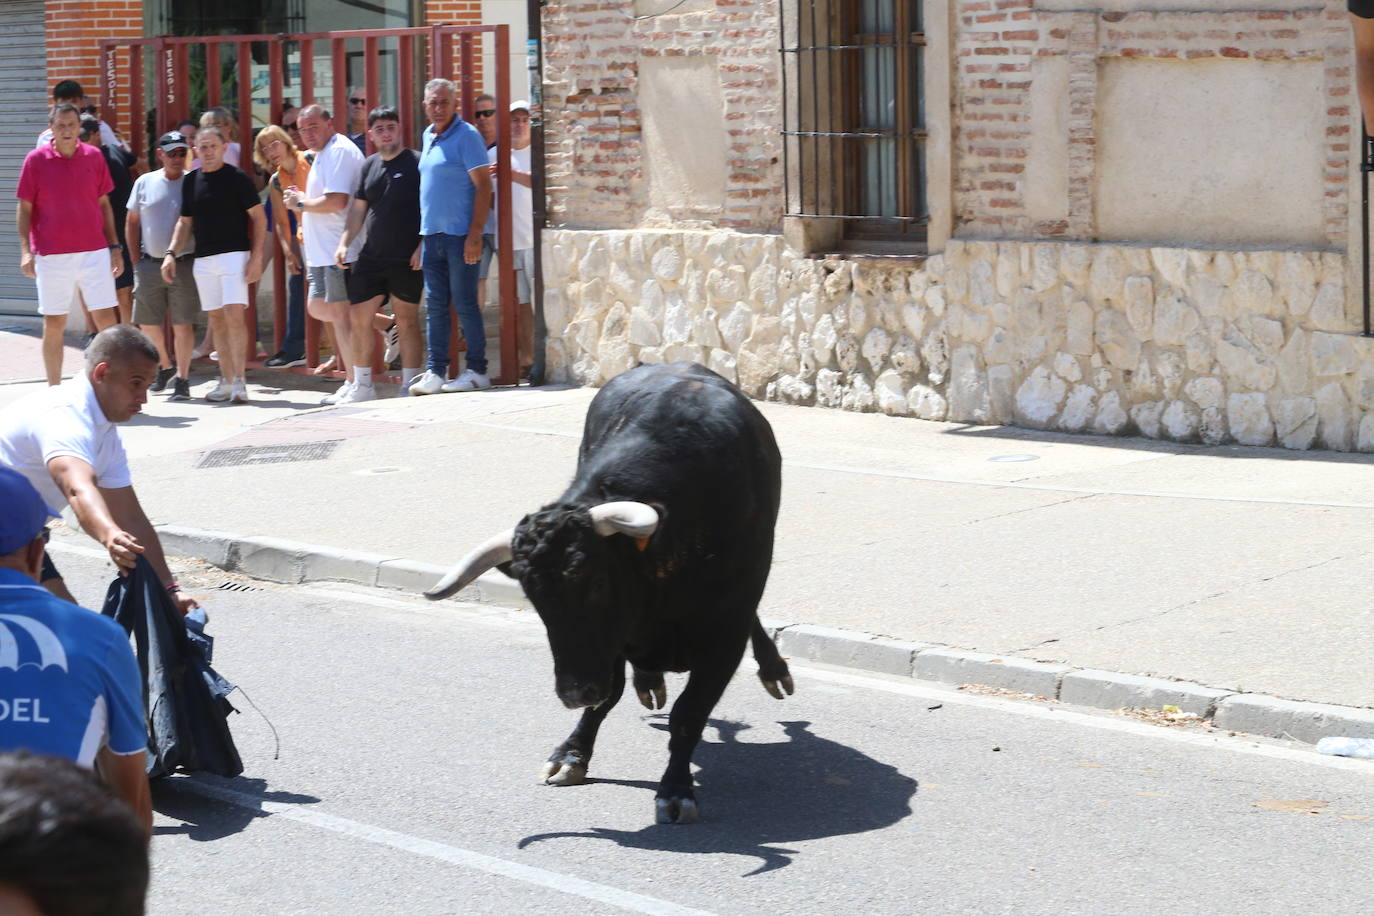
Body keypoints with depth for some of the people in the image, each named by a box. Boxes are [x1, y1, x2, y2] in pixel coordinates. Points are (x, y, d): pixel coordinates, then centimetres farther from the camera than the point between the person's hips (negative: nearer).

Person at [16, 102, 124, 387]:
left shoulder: (94, 156, 5)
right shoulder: (36, 160, -1)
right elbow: (24, 209, 1)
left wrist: (115, 247, 9)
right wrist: (26, 250, -9)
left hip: (94, 251, 2)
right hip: (51, 255, -1)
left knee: (106, 318, -2)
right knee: (54, 324, 4)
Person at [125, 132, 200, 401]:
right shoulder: (145, 182, 6)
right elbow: (132, 222, 12)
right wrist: (137, 260, 6)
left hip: (183, 263, -3)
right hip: (149, 264, 3)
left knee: (183, 323, -3)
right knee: (147, 321, 8)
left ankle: (182, 377, 4)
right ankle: (164, 366, 31)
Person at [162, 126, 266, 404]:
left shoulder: (237, 178, -4)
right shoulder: (191, 180, 11)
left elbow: (259, 217, -3)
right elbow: (185, 222, 19)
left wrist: (256, 256, -11)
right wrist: (171, 253, 7)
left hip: (234, 254, -5)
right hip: (203, 259, 5)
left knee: (234, 315, -14)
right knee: (217, 320, 7)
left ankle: (239, 381, -11)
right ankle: (226, 381, 12)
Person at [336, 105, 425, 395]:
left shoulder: (417, 163, -5)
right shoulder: (369, 165, 13)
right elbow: (358, 210, 18)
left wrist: (423, 247, -15)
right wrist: (344, 243, 7)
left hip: (407, 260, -6)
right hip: (371, 257, 6)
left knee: (407, 321, 1)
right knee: (357, 316, 3)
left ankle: (409, 383, 8)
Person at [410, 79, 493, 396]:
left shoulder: (466, 136, -9)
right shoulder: (428, 136, 15)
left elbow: (483, 186, -13)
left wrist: (475, 234, -19)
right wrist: (422, 233, 16)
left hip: (459, 235, -7)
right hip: (431, 235, 7)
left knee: (465, 304, -3)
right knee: (435, 306, 6)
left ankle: (477, 371, 5)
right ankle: (435, 372, 8)